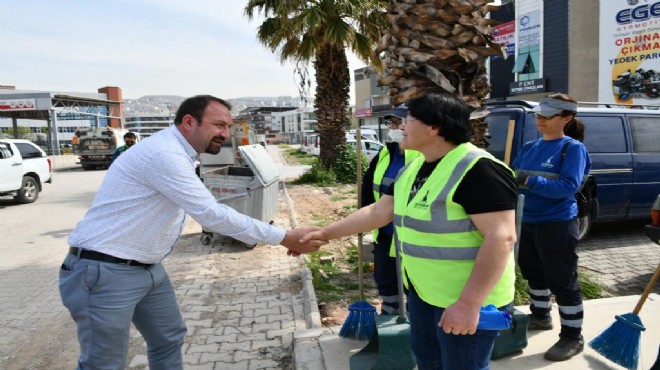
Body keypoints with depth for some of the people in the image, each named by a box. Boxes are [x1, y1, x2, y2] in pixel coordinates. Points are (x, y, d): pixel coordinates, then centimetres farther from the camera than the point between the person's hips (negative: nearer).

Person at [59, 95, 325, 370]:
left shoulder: (176, 153, 9)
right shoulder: (164, 153, -24)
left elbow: (206, 212, 10)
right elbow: (211, 214, -28)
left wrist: (278, 238, 3)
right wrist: (285, 238, -23)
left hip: (147, 267, 10)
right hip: (105, 271, -10)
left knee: (169, 338, 19)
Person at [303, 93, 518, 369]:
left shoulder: (477, 170, -22)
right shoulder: (414, 168, 6)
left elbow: (501, 237, -27)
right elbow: (379, 212, 12)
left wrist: (469, 302, -29)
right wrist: (327, 233, 13)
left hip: (469, 298, -8)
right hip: (423, 291, 9)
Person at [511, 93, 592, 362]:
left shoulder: (573, 148, -11)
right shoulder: (529, 147, 8)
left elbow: (569, 186, -23)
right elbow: (513, 176, 9)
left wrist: (529, 180, -31)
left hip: (557, 224, -7)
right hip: (527, 221, 7)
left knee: (562, 280, 2)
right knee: (534, 273, 21)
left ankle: (572, 337, 16)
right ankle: (541, 316, 41)